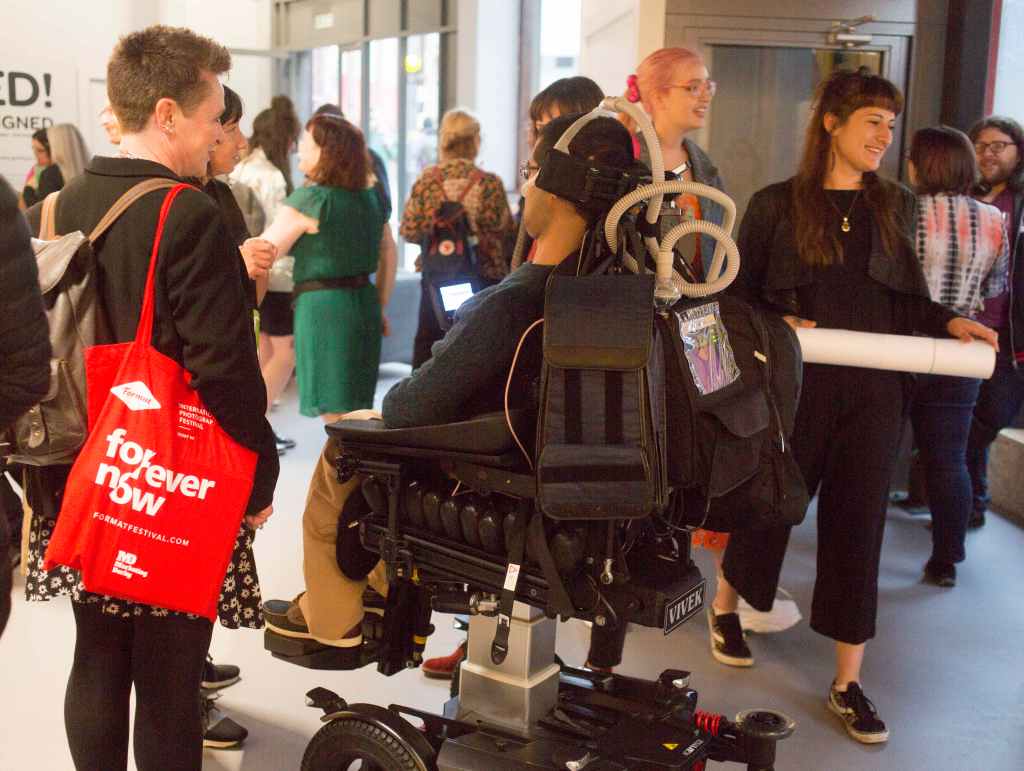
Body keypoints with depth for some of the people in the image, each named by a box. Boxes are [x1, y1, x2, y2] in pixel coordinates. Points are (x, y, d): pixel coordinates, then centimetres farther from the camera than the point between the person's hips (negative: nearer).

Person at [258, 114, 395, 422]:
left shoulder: (308, 200, -12)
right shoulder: (370, 197, 9)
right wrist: (380, 308, 22)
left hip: (322, 304, -7)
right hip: (365, 303, 7)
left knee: (336, 418, -1)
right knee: (358, 412, 17)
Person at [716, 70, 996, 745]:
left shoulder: (896, 205, 9)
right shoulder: (777, 204, -1)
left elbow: (905, 302, 11)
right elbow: (740, 294, 0)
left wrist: (951, 322, -6)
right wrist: (781, 323, -17)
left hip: (873, 391, 3)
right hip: (795, 384, -3)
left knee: (858, 525, 5)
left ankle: (848, 683, 16)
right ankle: (726, 604, 41)